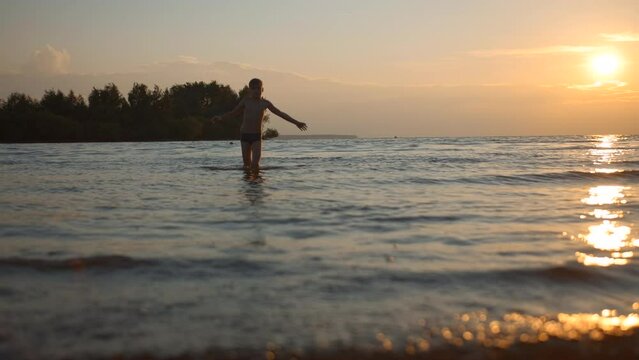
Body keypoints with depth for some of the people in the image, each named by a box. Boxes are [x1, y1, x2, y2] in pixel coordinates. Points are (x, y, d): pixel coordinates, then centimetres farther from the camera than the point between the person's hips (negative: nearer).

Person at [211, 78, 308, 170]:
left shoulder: (265, 103, 1)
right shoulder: (246, 101, 1)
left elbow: (280, 114, 6)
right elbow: (233, 112, 9)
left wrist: (296, 122, 5)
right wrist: (220, 118, -6)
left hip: (257, 136, 0)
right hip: (245, 135, 1)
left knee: (255, 164, -13)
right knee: (247, 164, 2)